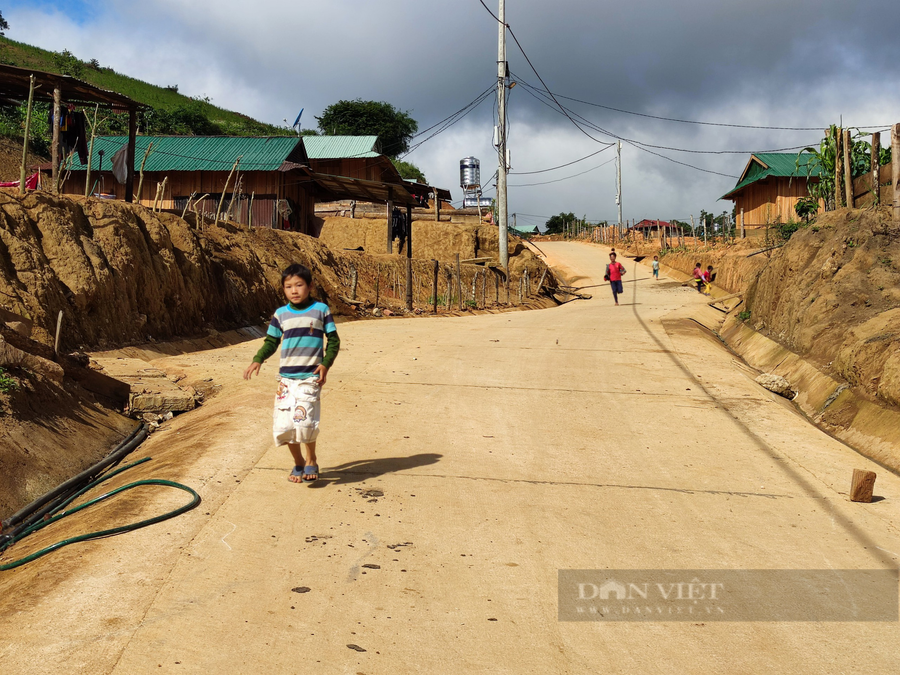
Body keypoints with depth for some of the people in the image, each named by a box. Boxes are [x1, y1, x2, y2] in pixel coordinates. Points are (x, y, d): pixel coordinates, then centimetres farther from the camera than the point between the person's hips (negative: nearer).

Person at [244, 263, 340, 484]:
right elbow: (271, 341, 14)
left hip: (310, 377, -3)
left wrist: (325, 364, -8)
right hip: (286, 377, 3)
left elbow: (333, 340, 5)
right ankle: (298, 463, 22)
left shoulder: (321, 310, 2)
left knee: (304, 419, -17)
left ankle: (311, 461, 6)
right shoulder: (280, 314, 8)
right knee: (283, 424, 0)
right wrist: (258, 360, -2)